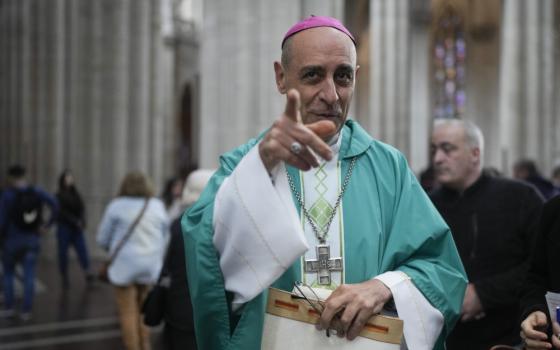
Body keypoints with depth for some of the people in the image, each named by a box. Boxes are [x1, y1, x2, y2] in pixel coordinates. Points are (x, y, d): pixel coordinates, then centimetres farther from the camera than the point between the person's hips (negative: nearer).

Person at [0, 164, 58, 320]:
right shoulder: (37, 191, -1)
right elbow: (55, 204, -12)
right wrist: (46, 225, -6)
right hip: (32, 239, 3)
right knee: (29, 276, 4)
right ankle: (26, 311, 2)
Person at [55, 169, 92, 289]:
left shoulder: (75, 194, 12)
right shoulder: (59, 196, -2)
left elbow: (82, 208, 4)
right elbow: (62, 212, -10)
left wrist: (82, 220, -14)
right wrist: (75, 221, -18)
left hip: (77, 229, 3)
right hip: (64, 228, -3)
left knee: (82, 249, -12)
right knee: (63, 253, 0)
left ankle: (87, 272, -22)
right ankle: (64, 278, 9)